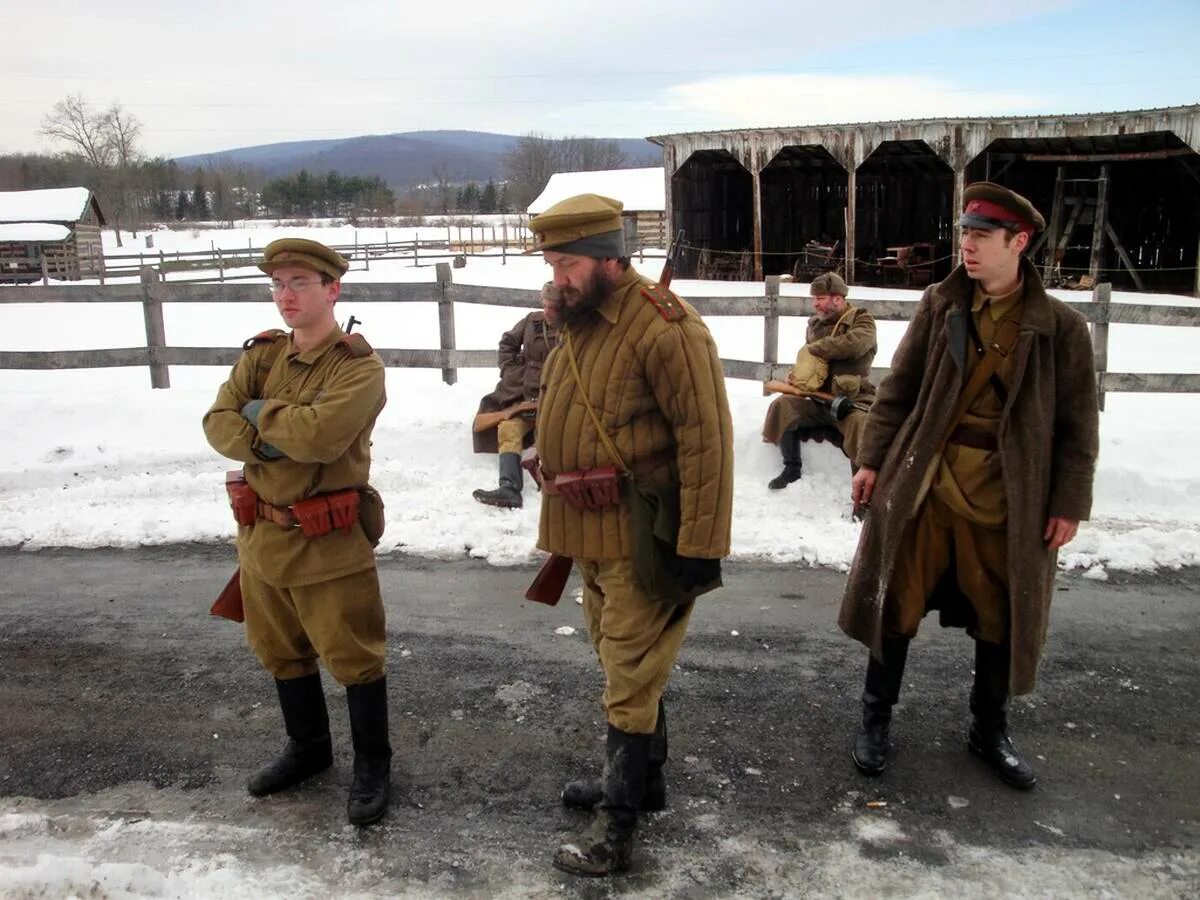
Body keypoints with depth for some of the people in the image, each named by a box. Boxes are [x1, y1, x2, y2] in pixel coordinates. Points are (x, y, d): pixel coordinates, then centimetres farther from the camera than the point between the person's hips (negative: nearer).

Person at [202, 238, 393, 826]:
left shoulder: (360, 366, -14)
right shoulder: (261, 354, 7)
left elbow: (319, 434, -28)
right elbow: (218, 423, -1)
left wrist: (261, 413, -12)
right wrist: (264, 443, -20)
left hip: (330, 541, -7)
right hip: (262, 534, 7)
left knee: (353, 656, 5)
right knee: (282, 651, 21)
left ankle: (372, 763, 25)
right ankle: (307, 748, 42)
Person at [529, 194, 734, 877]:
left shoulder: (666, 328, -18)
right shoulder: (578, 321, 10)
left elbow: (707, 441, -20)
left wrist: (700, 547, -20)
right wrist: (569, 525, 20)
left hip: (641, 537, -9)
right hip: (591, 533, 9)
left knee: (632, 675, 1)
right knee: (625, 664, 21)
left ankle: (620, 824, 15)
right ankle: (644, 779, 38)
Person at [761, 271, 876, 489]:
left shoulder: (862, 320, -4)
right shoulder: (815, 324, 13)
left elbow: (853, 344, -26)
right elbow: (807, 359, 22)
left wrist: (815, 348, -16)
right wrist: (796, 375, -2)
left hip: (852, 400, -5)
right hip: (819, 400, 5)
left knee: (860, 424, -36)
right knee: (782, 405, -14)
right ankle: (792, 469, 1)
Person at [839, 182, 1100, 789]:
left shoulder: (1059, 327, -3)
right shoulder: (939, 306, 1)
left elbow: (1078, 425, 1)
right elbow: (898, 390, 5)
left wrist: (1069, 503, -3)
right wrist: (872, 460, 0)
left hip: (1008, 496, 0)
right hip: (922, 484, 1)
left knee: (1003, 617, 12)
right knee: (897, 603, 7)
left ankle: (989, 730, 34)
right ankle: (876, 718, 27)